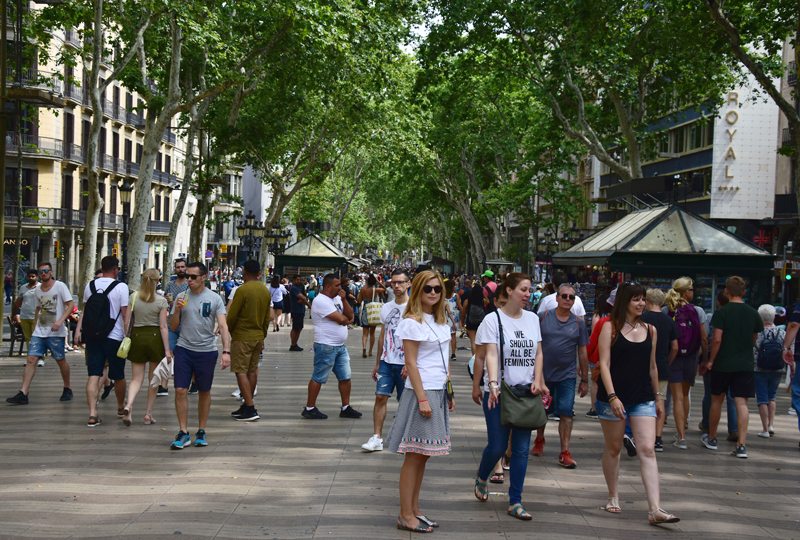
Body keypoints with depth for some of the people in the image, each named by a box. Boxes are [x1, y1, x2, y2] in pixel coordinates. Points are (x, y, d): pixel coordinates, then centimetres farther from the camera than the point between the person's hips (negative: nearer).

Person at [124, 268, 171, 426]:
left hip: (137, 337, 2)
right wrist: (167, 349, -4)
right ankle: (148, 414, 15)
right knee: (153, 378, 12)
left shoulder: (133, 297, 0)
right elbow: (163, 327, -8)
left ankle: (129, 404, -21)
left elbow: (126, 322, 0)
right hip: (155, 338, -2)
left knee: (136, 378, 7)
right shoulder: (161, 301, -6)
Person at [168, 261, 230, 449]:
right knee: (180, 390, -6)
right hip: (184, 349, 1)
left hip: (206, 351, -1)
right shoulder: (182, 297, 6)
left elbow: (223, 326, -4)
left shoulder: (214, 298, 0)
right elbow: (173, 327, 10)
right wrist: (177, 310, -9)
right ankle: (183, 433, 1)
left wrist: (226, 351, -15)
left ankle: (201, 432, 20)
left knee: (204, 392, 8)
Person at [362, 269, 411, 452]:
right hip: (386, 361, 5)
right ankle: (377, 438, -1)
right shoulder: (386, 308, 11)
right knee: (380, 396, -3)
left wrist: (409, 364, -17)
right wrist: (377, 363, 17)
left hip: (404, 364, -5)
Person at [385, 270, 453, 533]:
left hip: (439, 392, 8)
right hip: (422, 392, -8)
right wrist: (422, 398, -18)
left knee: (423, 455, 12)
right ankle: (405, 516, 4)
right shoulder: (413, 322, -11)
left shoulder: (441, 321, 14)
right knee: (414, 456, -3)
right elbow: (411, 363, -14)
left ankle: (414, 509, 20)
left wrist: (449, 392, 16)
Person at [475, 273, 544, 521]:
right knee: (497, 446, 0)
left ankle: (515, 502, 11)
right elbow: (491, 354, -14)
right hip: (499, 393, -4)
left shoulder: (532, 319, 9)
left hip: (526, 392, 4)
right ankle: (481, 479, 32)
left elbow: (538, 353, 13)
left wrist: (537, 381, -2)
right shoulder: (493, 319, -5)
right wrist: (492, 383, -27)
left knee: (522, 449, 3)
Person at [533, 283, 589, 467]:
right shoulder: (543, 318, -2)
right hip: (543, 374, 0)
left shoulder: (579, 323, 2)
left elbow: (583, 352, 7)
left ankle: (565, 453, -3)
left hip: (567, 376, 0)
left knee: (566, 413, -7)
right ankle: (539, 441, 36)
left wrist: (584, 380, 7)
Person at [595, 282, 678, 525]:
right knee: (613, 449, 10)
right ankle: (613, 498, 29)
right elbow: (604, 364, -9)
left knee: (648, 451, -8)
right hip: (613, 398, -3)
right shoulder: (610, 328, -3)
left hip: (643, 399, 3)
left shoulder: (650, 331, 10)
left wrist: (658, 397, 19)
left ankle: (655, 509, -14)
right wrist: (612, 396, -18)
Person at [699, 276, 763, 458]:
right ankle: (741, 445, -7)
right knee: (742, 403, 0)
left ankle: (711, 439, 27)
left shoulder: (721, 312, -10)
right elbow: (754, 339, 14)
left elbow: (717, 339, -14)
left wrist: (710, 361, -5)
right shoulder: (753, 313, 3)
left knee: (716, 400, 13)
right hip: (746, 364, 2)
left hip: (723, 364, -2)